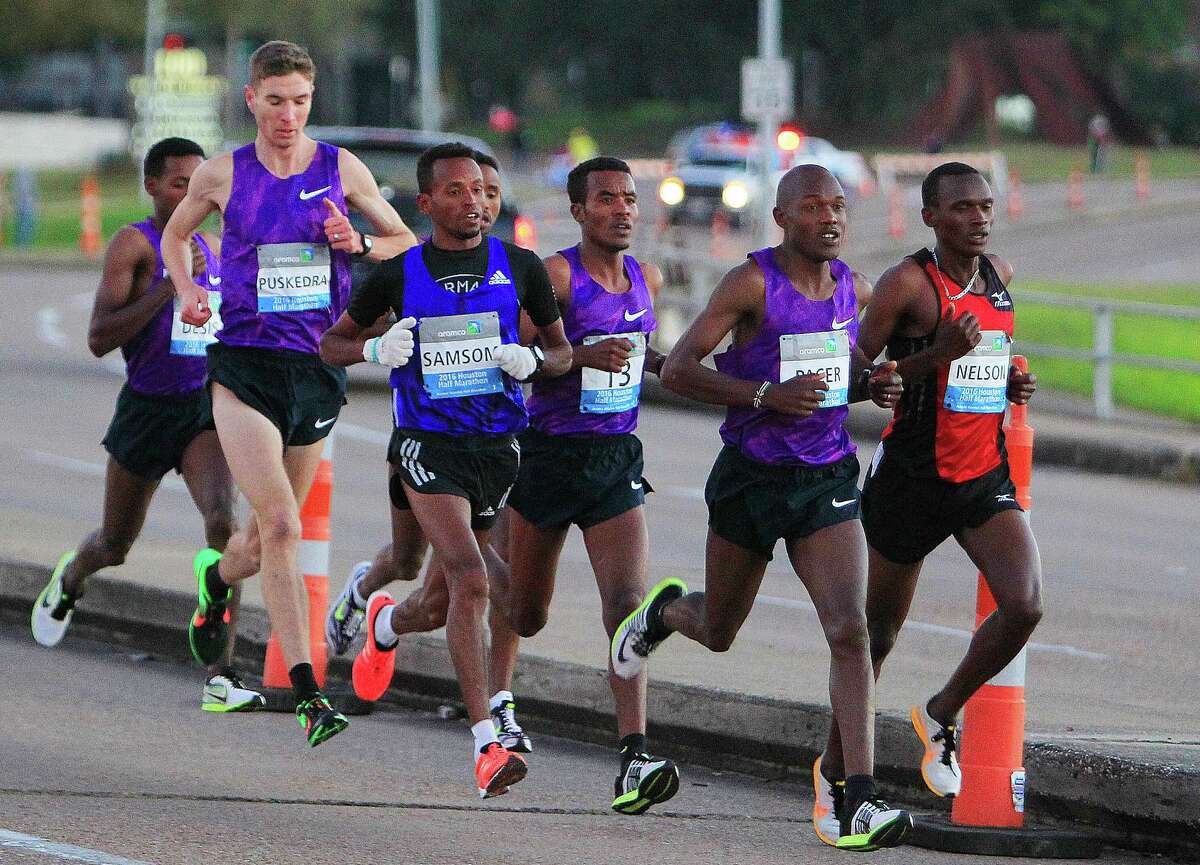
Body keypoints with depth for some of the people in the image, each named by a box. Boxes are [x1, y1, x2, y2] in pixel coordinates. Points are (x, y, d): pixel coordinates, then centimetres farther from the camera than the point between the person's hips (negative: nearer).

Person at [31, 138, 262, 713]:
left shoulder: (212, 249, 8)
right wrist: (170, 283, -27)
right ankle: (70, 578, 56)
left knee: (222, 522, -24)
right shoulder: (133, 244, -11)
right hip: (147, 410, -3)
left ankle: (220, 678, -25)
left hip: (206, 410, 3)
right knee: (114, 546, 17)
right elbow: (99, 339, -21)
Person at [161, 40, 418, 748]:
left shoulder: (341, 169, 3)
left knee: (270, 536, 13)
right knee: (280, 524, -18)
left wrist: (360, 244, -8)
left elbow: (409, 243, 12)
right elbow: (174, 235, 20)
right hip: (245, 368, -2)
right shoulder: (223, 175, 2)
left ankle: (217, 579, 51)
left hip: (319, 369, 2)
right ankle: (308, 694, -19)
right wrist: (187, 289, 2)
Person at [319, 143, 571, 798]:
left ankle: (384, 623, 54)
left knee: (448, 596, 16)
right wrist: (376, 350, -10)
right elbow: (331, 343, 12)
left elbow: (563, 352, 13)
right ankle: (486, 746, -26)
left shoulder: (521, 268, 3)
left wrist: (532, 362, -10)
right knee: (471, 578, -23)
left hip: (497, 444, 3)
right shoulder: (398, 274, 0)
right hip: (427, 443, -3)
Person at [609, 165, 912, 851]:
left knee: (850, 631, -15)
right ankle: (664, 612, 55)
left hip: (828, 481, 3)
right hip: (752, 478, -3)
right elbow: (678, 369, -15)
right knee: (718, 631, 16)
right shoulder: (753, 283, -12)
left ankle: (855, 801, -19)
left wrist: (874, 384, 1)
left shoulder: (855, 289, 6)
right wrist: (767, 396, -25)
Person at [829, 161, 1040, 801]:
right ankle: (836, 764, 26)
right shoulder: (908, 283, -14)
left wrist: (1008, 382, 7)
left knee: (1024, 606, -16)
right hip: (910, 479, -5)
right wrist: (938, 354, -26)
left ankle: (941, 715, 8)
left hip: (985, 479, 5)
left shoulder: (1000, 275, 7)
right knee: (877, 631, 6)